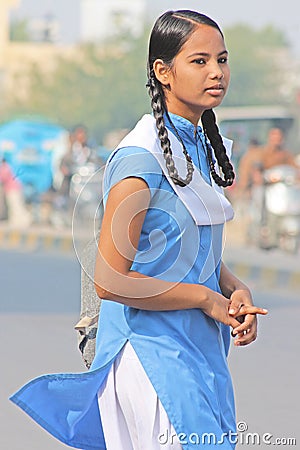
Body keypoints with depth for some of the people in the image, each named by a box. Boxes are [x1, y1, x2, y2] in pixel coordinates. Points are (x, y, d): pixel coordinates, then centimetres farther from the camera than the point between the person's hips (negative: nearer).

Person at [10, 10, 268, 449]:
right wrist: (207, 298, -12)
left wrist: (237, 291, 2)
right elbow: (110, 281, -20)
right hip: (153, 355, -8)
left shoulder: (202, 147, 11)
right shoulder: (142, 158, -17)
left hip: (200, 349, 8)